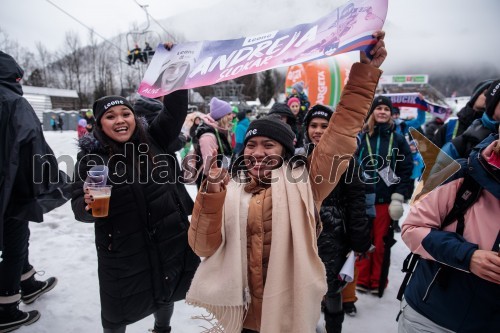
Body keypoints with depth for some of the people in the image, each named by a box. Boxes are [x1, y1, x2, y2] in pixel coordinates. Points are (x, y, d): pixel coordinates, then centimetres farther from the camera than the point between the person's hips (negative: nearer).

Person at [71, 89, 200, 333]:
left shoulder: (153, 140, -4)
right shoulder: (91, 156, -9)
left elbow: (175, 109, -10)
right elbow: (79, 207, -8)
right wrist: (88, 204, -31)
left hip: (168, 242, 2)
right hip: (121, 253, -2)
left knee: (165, 296, 25)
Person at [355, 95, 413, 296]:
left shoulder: (398, 139, 5)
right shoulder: (361, 137, 1)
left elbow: (406, 170, 2)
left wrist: (398, 197, -5)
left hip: (386, 200, 1)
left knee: (381, 242, 8)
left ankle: (377, 282, 25)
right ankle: (362, 280, 24)